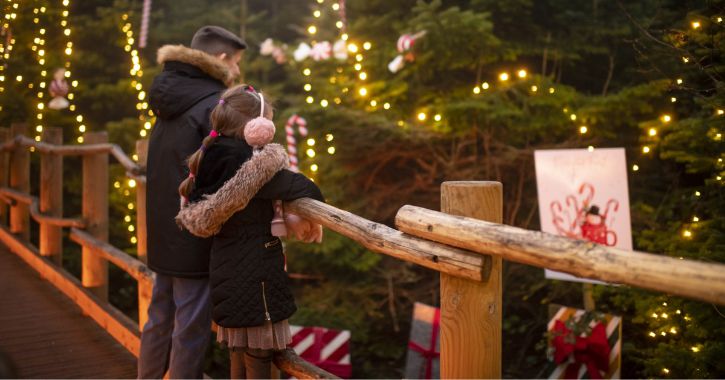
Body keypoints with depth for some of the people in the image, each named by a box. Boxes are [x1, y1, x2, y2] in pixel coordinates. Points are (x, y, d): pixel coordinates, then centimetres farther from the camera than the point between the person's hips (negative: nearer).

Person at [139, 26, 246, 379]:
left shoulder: (170, 104, 12)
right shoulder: (214, 105, -15)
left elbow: (172, 168, 13)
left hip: (163, 231, 8)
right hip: (196, 234, -8)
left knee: (160, 318, 19)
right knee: (191, 327, 2)